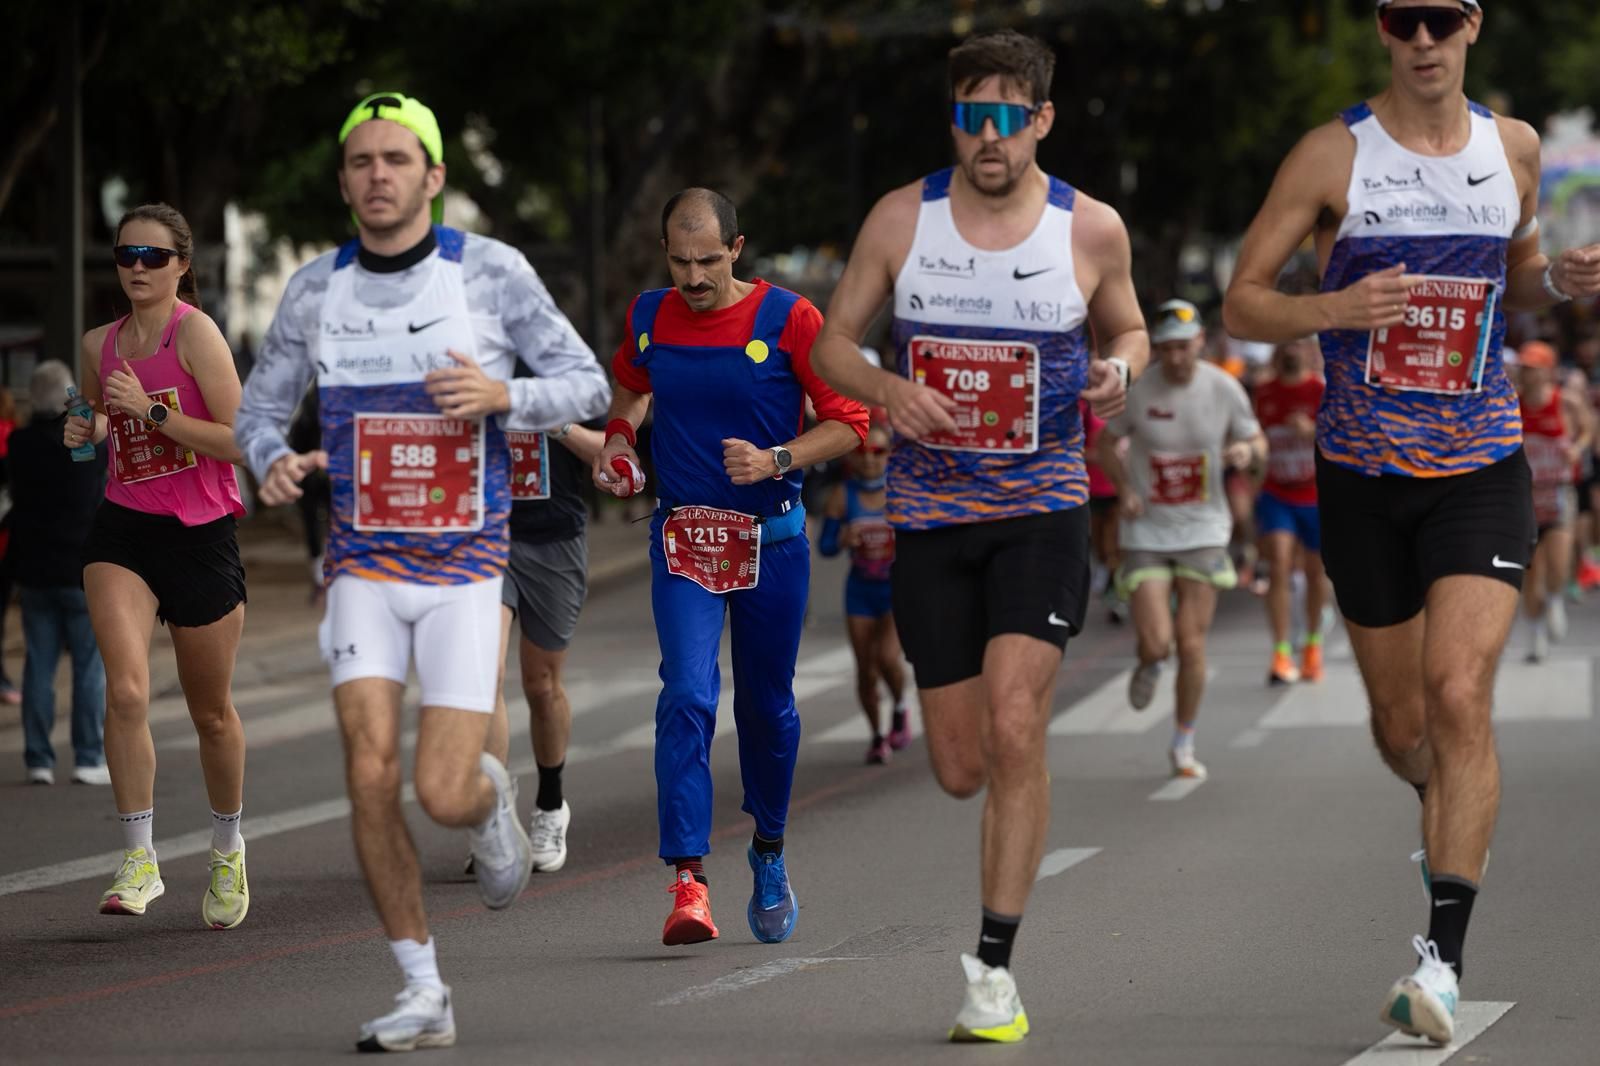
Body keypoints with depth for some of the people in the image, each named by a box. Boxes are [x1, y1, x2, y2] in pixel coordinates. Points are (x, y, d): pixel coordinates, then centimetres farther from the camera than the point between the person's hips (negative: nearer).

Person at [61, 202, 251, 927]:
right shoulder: (99, 345, 6)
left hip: (201, 535, -3)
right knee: (125, 691, -19)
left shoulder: (195, 331, -10)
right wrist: (85, 432, 2)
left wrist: (150, 409, -21)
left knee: (212, 714, 11)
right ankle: (138, 860, -13)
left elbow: (239, 440, -16)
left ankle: (228, 850, 35)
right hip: (123, 530, 3)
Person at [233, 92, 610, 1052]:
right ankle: (424, 996, 0)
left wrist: (503, 395, -21)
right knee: (372, 774, -12)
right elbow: (261, 405, 13)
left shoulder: (490, 272, -5)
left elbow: (589, 384, -1)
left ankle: (492, 797, 28)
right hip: (365, 566, 2)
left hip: (468, 570, -2)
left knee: (445, 792, -12)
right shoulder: (316, 289, 3)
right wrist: (273, 461, -10)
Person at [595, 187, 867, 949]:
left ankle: (769, 852, 36)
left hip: (772, 539, -1)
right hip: (682, 539, 1)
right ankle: (688, 881, -20)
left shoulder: (788, 318, -8)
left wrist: (776, 461, -20)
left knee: (765, 705, 11)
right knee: (687, 695, -16)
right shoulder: (648, 317, 3)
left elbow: (850, 422, -6)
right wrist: (618, 438, 7)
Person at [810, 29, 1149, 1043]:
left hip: (1043, 510, -2)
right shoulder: (902, 218, -1)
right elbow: (834, 341, 7)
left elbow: (1127, 328, 15)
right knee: (962, 769, 5)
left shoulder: (1091, 228, -3)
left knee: (1013, 729, -18)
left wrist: (1118, 370, -9)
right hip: (933, 514, 2)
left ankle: (996, 964, -10)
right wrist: (889, 389, -14)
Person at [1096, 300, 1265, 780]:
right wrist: (1125, 489, -11)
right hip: (1147, 531, -1)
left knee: (1191, 645, -2)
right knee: (1156, 643, -11)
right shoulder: (1137, 389, -11)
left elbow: (1258, 441, 5)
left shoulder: (1223, 388, -8)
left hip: (1202, 529, 1)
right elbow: (1106, 443, 6)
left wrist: (1247, 450, -19)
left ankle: (1184, 746, 17)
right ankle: (1148, 666, 28)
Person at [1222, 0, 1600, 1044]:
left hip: (1482, 467, 0)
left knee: (1461, 696, -17)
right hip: (1364, 473, 0)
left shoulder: (1514, 147, 5)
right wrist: (1331, 310, -23)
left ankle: (1445, 955, -17)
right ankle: (1452, 815, 45)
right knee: (1403, 724, 9)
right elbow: (1242, 301, -3)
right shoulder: (1334, 154, -4)